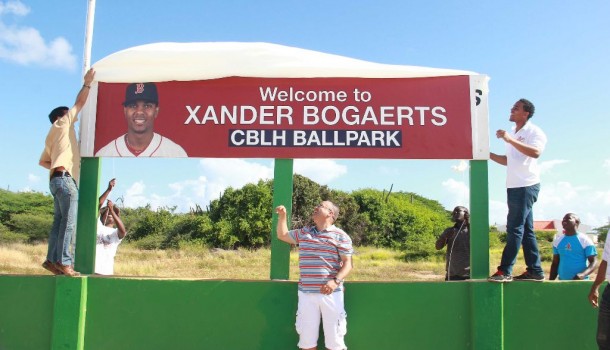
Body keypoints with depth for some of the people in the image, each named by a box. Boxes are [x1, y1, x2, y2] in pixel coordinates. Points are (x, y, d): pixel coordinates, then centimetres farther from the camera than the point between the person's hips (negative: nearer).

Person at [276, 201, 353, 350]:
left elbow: (347, 263, -6)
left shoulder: (340, 236, -2)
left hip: (331, 293, -4)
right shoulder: (303, 232, 13)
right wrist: (282, 216, 14)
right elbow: (282, 235, 27)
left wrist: (335, 281, -22)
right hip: (306, 293, 4)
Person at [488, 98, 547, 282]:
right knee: (525, 230, 10)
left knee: (515, 228, -10)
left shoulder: (534, 131, -7)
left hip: (526, 186, -9)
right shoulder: (514, 134, 19)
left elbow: (535, 152, -26)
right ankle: (535, 270, 15)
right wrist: (488, 153, 15)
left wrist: (510, 140, -29)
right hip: (515, 187, 9)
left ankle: (505, 271, -9)